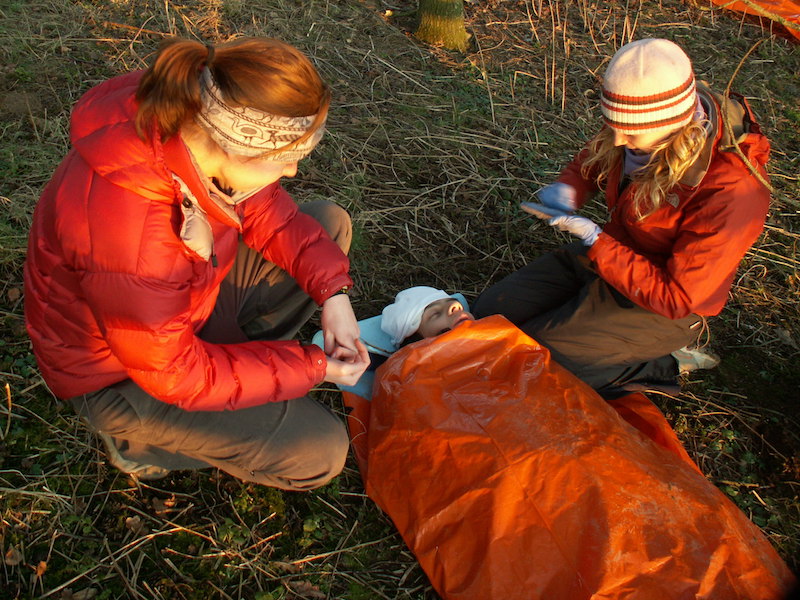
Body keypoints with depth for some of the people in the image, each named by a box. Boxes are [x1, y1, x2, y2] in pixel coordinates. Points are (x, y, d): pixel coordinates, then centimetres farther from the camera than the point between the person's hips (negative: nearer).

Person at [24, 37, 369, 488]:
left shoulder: (195, 121, -20)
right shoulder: (126, 228, -41)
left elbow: (267, 211, -2)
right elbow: (174, 375, -28)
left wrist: (333, 292, -15)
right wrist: (312, 368, -22)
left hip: (191, 296, 8)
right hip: (123, 377, -7)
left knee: (331, 223, 5)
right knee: (320, 453, -13)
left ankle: (239, 356, 5)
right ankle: (143, 441, 5)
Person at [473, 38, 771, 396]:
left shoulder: (731, 191, -34)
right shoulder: (642, 125, -14)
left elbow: (675, 299, -28)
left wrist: (594, 240, -30)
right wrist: (569, 187, -11)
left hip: (660, 308, -7)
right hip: (603, 255, 8)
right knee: (488, 315, 2)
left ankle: (663, 364, 1)